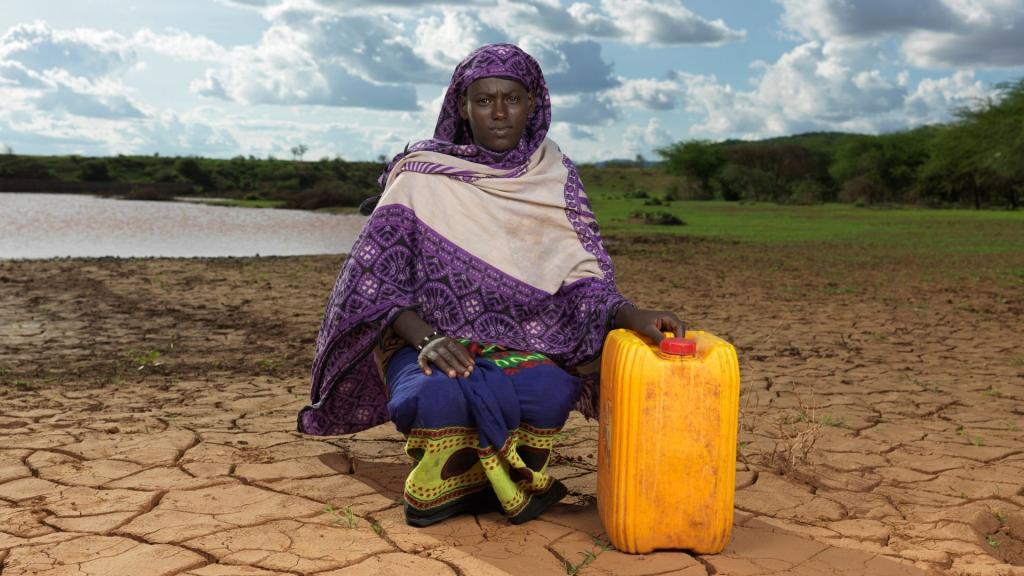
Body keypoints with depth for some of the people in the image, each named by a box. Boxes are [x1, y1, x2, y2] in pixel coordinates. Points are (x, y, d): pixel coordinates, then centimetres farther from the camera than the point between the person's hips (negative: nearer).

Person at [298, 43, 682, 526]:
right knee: (439, 394, -37)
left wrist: (631, 314, -23)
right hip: (426, 341, -2)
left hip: (517, 346, 2)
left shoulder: (554, 179, 3)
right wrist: (426, 338, -25)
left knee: (553, 389, -32)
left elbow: (579, 276, -2)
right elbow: (376, 281, -6)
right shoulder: (422, 175, -3)